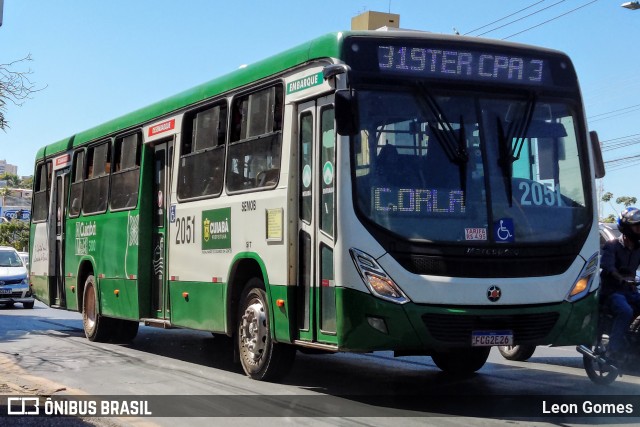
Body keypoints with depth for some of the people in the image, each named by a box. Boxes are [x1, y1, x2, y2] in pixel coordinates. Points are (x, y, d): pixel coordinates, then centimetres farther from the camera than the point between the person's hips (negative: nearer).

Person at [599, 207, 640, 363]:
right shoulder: (612, 245, -3)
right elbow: (607, 265, -22)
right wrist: (621, 278, -39)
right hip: (612, 291, -6)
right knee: (626, 311, -33)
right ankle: (614, 349, -31)